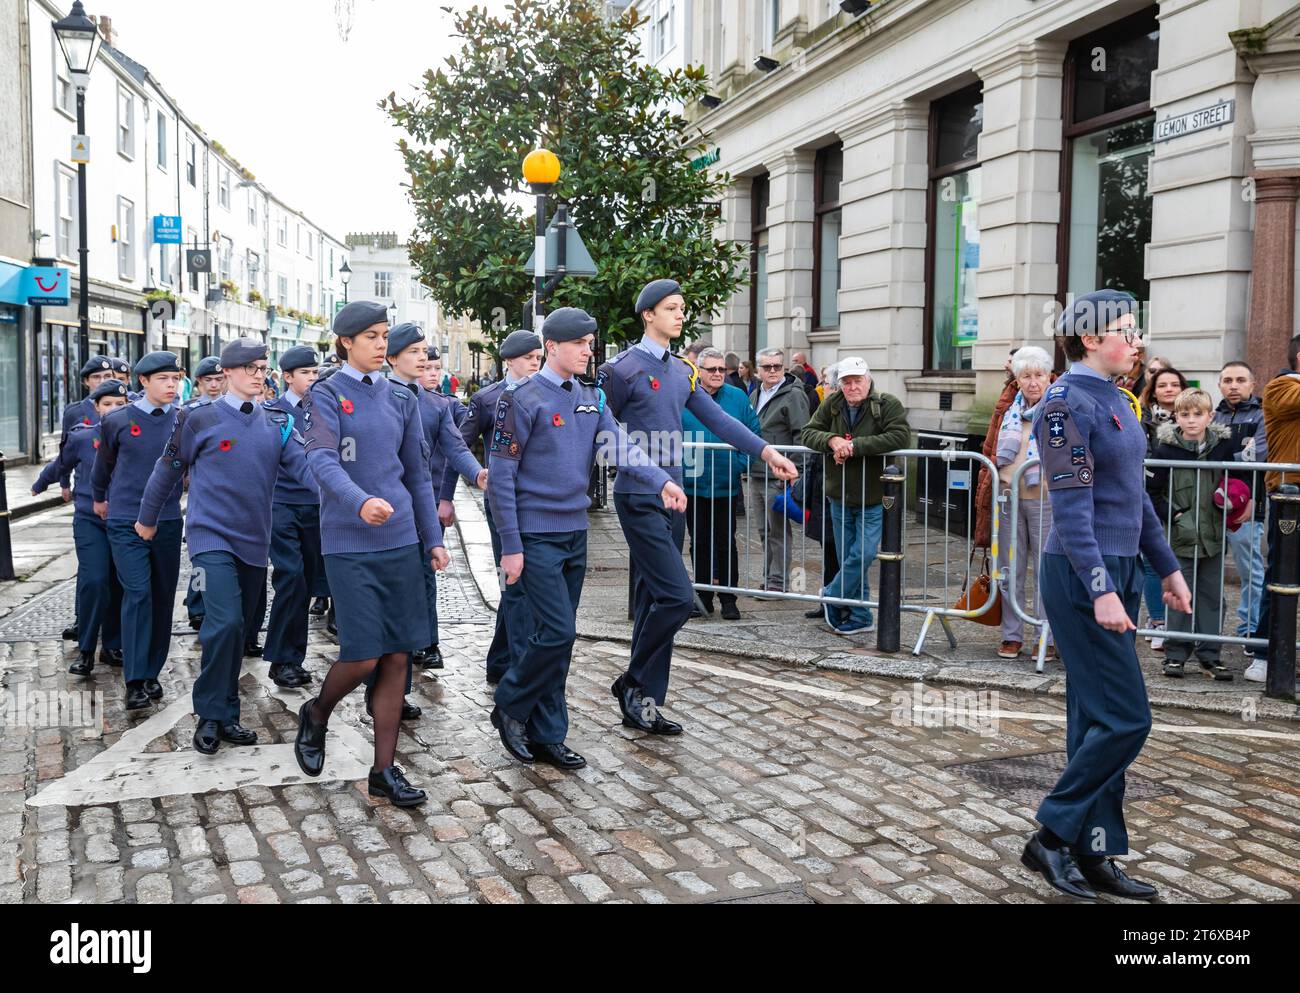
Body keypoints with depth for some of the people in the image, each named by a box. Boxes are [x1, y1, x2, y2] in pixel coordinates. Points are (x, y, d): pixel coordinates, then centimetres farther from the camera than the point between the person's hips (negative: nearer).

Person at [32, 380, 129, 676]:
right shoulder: (81, 438, -2)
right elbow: (59, 466, 17)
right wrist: (39, 485, 31)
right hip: (90, 521, -1)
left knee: (119, 585, 6)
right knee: (94, 582, -12)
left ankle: (112, 647, 21)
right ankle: (85, 651, 1)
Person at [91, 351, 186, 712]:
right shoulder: (118, 421, -3)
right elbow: (104, 463, 14)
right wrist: (99, 498, 26)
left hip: (168, 520, 2)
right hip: (125, 522, -2)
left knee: (163, 596, 8)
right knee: (137, 592, -11)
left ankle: (152, 673, 20)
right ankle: (135, 681, -7)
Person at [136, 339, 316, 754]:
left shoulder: (277, 424, 6)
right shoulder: (200, 418, -5)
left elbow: (304, 464, -7)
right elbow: (168, 470, 5)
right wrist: (147, 518, 15)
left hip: (254, 542, 5)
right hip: (212, 537, -5)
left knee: (239, 631, 12)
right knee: (225, 622, -18)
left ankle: (227, 716, 24)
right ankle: (210, 715, -1)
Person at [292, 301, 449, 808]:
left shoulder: (400, 399, 11)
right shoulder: (325, 396, -3)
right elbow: (322, 461, -19)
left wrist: (433, 538, 11)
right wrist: (360, 502, -38)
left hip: (401, 539, 5)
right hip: (349, 543, -4)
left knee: (397, 655, 4)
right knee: (363, 654, -7)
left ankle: (384, 769, 14)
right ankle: (316, 714, 25)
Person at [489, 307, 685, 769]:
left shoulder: (592, 399, 11)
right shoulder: (523, 399, -10)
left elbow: (620, 448, -3)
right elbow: (500, 477, -11)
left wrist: (661, 481, -22)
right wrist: (511, 545, -14)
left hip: (575, 532, 7)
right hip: (536, 535, -7)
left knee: (559, 637, 10)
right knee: (558, 633, -11)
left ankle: (547, 736, 20)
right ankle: (510, 706, 13)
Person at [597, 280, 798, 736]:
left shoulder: (682, 371, 13)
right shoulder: (623, 369, -10)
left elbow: (718, 420, 10)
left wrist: (766, 452, 1)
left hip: (672, 497, 8)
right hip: (639, 499, -8)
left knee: (653, 600, 11)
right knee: (678, 595, -14)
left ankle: (641, 705, 19)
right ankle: (634, 682, 6)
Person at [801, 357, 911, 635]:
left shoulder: (888, 405, -10)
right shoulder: (831, 406, 3)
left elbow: (900, 437, -25)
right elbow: (807, 433, 0)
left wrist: (854, 446, -25)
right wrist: (832, 440, -22)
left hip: (873, 500, -4)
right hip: (840, 498, 4)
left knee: (862, 555, -10)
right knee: (847, 558, 10)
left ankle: (831, 597, 15)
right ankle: (861, 618, 22)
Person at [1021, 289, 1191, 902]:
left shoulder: (1113, 399, 14)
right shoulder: (1068, 404, -15)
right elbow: (1071, 510, -20)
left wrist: (1166, 567, 19)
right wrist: (1102, 592, -25)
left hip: (1119, 570, 9)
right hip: (1084, 578, -9)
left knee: (1097, 721, 12)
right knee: (1125, 720, -6)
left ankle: (1095, 858, 21)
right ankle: (1051, 837, 8)